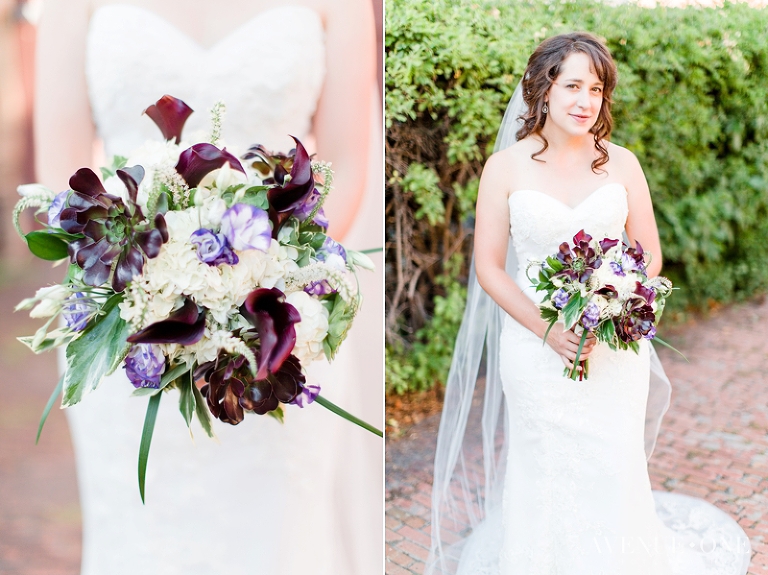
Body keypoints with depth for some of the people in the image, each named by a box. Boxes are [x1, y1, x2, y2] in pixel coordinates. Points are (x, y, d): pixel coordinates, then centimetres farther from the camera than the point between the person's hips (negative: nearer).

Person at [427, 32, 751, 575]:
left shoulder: (621, 163, 1)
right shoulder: (505, 167, -4)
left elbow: (650, 254, 6)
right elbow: (489, 267, -3)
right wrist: (548, 330, -14)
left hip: (615, 346, 1)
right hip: (535, 345, -1)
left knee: (613, 469, 6)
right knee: (546, 474, 9)